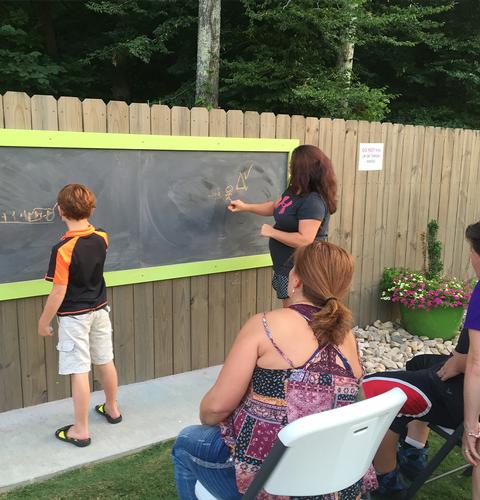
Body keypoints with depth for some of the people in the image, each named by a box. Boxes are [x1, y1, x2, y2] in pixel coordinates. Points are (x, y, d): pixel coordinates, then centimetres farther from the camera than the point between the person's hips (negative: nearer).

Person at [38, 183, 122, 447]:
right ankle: (112, 409, 37)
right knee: (105, 362, 19)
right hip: (99, 309, 6)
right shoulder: (101, 238, -5)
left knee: (79, 371, 1)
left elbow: (59, 292, -18)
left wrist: (44, 321, -6)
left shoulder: (63, 249, -22)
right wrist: (83, 217, 14)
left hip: (74, 316, -6)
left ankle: (81, 430, 11)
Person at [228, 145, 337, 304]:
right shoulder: (293, 190, 6)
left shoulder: (313, 202, -26)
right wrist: (245, 207, 22)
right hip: (287, 267, 10)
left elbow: (304, 241, -31)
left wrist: (272, 232, -20)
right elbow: (276, 207, 24)